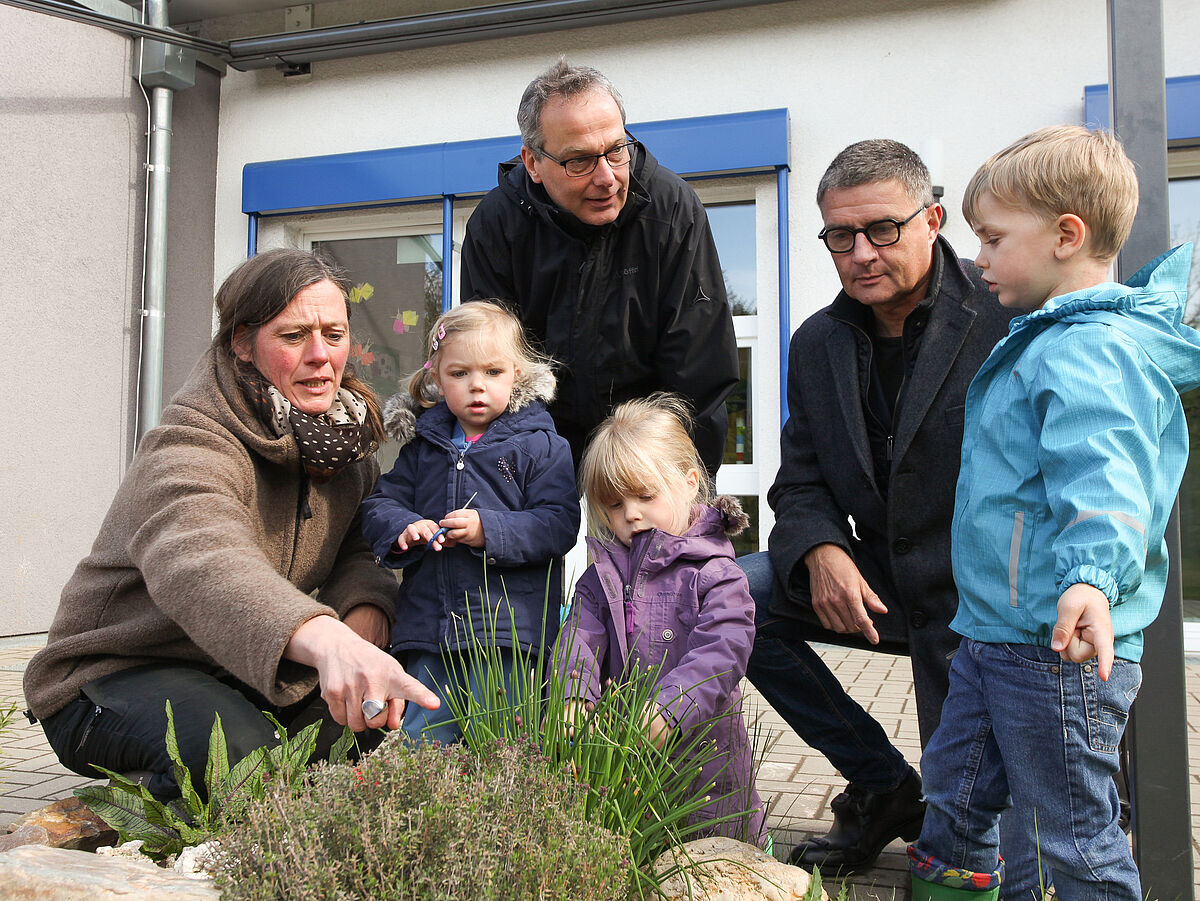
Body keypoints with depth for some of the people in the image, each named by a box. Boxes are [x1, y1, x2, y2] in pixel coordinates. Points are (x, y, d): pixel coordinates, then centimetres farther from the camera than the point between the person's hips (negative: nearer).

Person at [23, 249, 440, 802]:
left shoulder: (346, 435, -2)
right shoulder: (193, 446, -28)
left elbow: (358, 551, 3)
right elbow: (198, 560, -50)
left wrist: (364, 618, -23)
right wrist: (327, 641, -69)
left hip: (247, 670, 7)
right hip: (117, 671, -7)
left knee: (391, 710, -10)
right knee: (243, 753, -35)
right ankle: (160, 797, -2)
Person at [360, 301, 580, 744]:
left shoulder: (542, 446, -1)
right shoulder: (422, 446, 13)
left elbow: (558, 525, -8)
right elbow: (379, 505, 14)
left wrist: (489, 531, -21)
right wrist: (403, 529, -9)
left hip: (509, 627, -4)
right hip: (427, 624, 4)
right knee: (421, 738, 11)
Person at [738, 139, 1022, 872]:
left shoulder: (1009, 315, -12)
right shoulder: (818, 344, 5)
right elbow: (801, 483, 6)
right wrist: (822, 552, -17)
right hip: (882, 584, 5)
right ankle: (883, 786, 3)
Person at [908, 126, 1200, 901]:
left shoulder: (1091, 350, -19)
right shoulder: (1046, 339, 14)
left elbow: (1102, 473, -34)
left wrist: (1093, 576, -49)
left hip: (1058, 651, -10)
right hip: (996, 631, 10)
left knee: (1078, 837, 6)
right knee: (955, 791, 22)